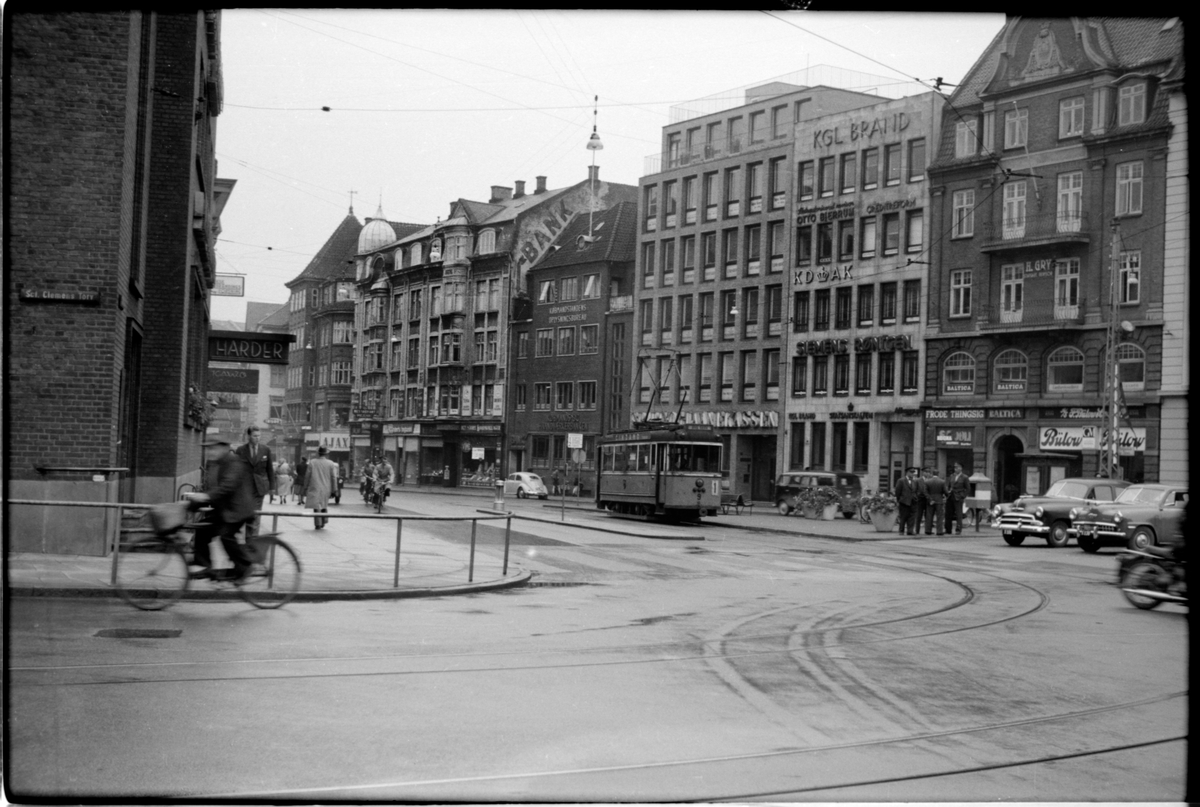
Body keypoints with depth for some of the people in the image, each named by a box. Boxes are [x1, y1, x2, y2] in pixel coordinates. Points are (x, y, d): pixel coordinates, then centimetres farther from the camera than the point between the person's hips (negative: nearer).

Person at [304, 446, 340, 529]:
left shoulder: (312, 463, -2)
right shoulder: (331, 464, -2)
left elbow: (307, 476, 1)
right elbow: (333, 478, -2)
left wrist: (305, 488, 9)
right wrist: (334, 490, 3)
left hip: (315, 489, -2)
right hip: (326, 489, 2)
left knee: (317, 507, 0)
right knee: (324, 506, 19)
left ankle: (318, 524, -4)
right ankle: (324, 522, 16)